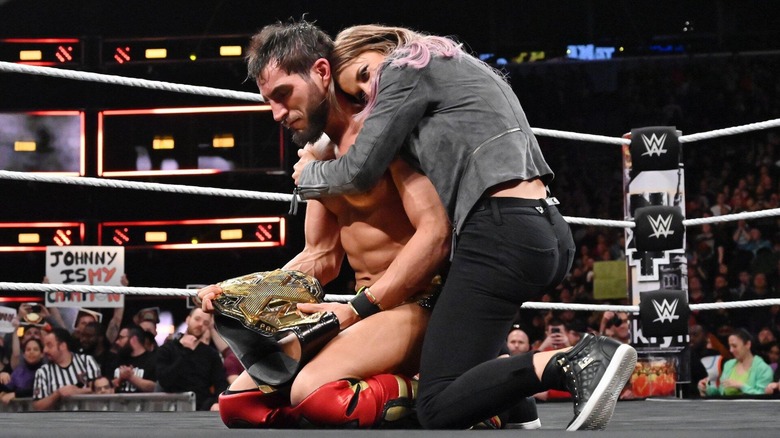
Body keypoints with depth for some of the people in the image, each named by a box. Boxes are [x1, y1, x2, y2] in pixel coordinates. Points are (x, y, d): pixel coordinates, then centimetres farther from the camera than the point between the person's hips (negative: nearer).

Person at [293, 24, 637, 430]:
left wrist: (310, 174, 20)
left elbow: (361, 169, 0)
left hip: (503, 236, -10)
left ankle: (574, 364, -28)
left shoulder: (406, 65, 2)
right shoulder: (463, 65, 29)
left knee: (438, 408, -14)